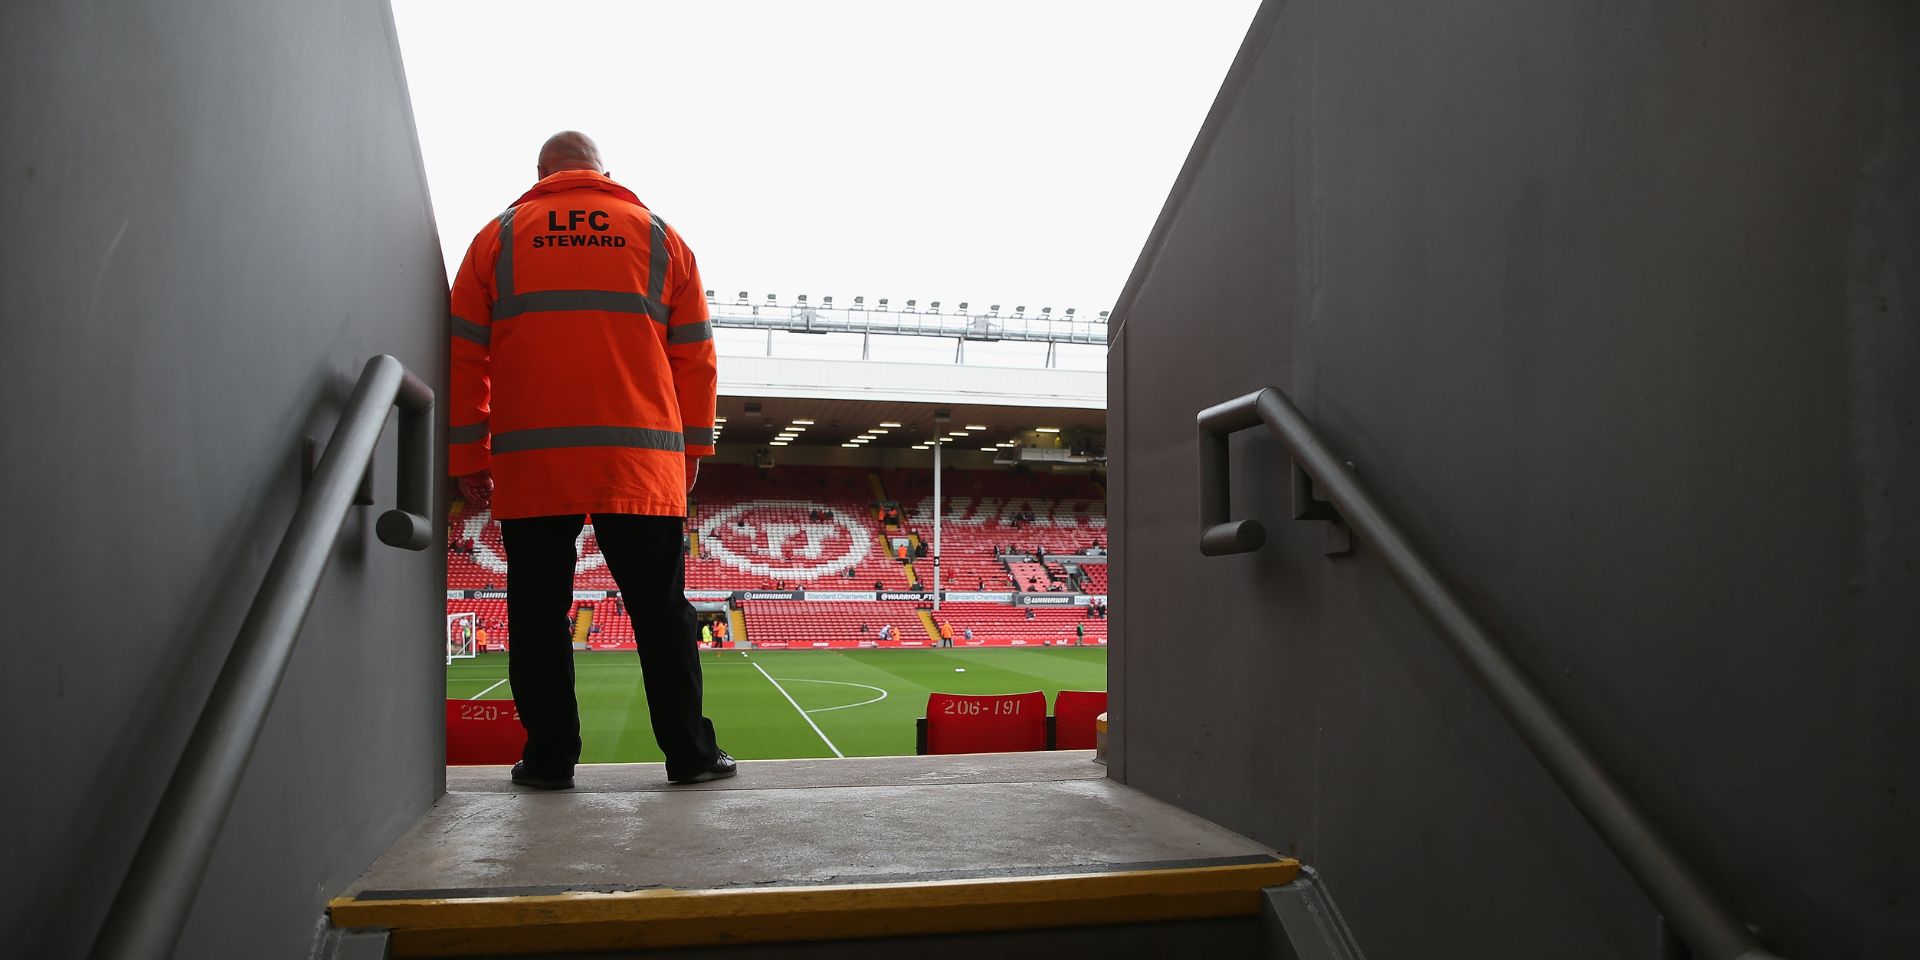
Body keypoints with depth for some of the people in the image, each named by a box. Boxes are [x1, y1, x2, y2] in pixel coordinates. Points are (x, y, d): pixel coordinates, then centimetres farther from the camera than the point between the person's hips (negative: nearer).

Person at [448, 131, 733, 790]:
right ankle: (689, 752, 7)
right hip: (640, 462, 0)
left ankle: (549, 755, 10)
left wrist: (467, 457, 11)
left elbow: (464, 356, 8)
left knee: (539, 612, 7)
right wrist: (692, 449, 15)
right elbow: (694, 357, 10)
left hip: (530, 463, 0)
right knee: (661, 611, 5)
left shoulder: (499, 236, 11)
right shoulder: (659, 236, 12)